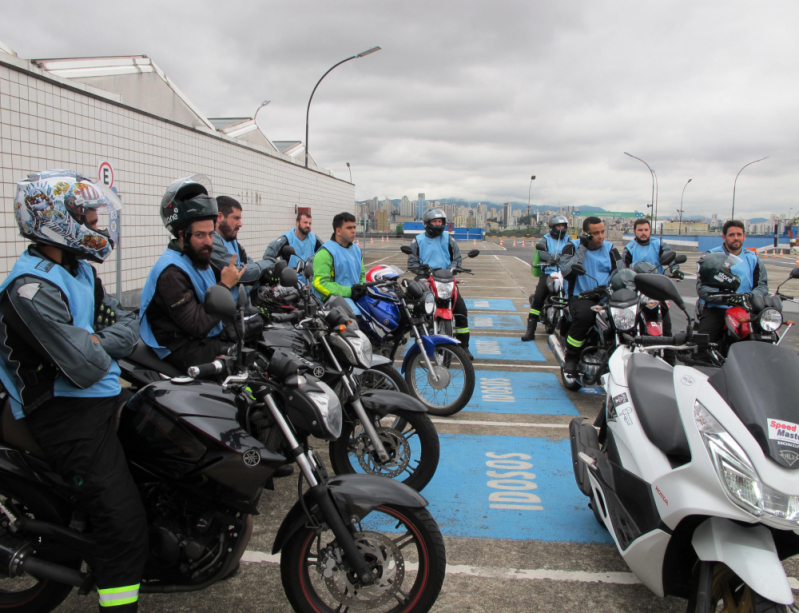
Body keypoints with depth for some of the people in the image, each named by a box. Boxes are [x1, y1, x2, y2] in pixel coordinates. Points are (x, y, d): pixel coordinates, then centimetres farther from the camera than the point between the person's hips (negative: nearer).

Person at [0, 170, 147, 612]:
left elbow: (128, 324, 10)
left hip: (105, 401, 10)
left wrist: (95, 339, -10)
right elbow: (86, 368, -26)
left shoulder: (77, 270, 9)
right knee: (125, 524, -12)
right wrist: (104, 340, -6)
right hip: (71, 418, -10)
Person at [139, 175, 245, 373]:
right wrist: (224, 286, -18)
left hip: (208, 340, 9)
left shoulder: (198, 259, 12)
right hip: (185, 350, -9)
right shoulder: (172, 272, -19)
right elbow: (197, 325, -24)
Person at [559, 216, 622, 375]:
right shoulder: (572, 247, 3)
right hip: (581, 296, -4)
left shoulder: (610, 248, 14)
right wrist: (583, 248, -12)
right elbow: (567, 272, -13)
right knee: (584, 314, -37)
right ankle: (571, 359, -20)